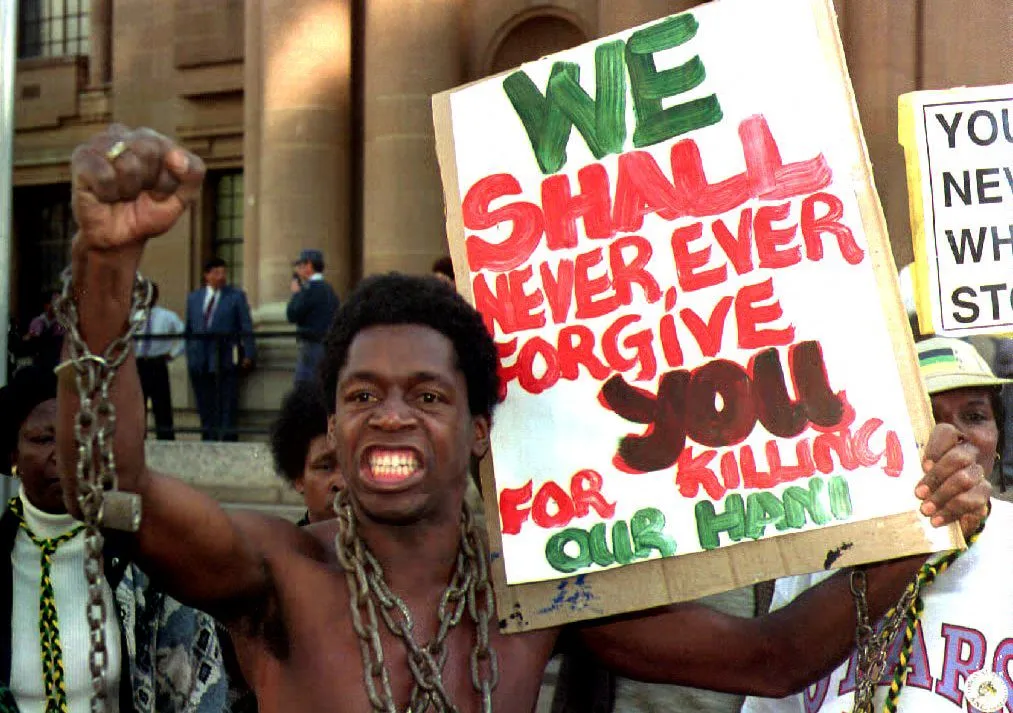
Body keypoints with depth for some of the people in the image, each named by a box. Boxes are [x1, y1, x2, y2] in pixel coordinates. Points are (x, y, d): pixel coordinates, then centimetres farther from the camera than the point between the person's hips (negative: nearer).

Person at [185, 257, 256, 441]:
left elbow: (246, 328, 1)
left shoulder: (236, 296, 5)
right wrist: (190, 356, 11)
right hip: (200, 362, 3)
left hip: (225, 361, -3)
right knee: (206, 407, 8)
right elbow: (189, 330, 17)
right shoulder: (193, 298, 15)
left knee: (227, 407, -4)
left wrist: (248, 355, -6)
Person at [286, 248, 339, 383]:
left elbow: (292, 315, -13)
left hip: (312, 345, -9)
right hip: (328, 345, 9)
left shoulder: (312, 288, -13)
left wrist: (295, 292, 1)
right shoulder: (328, 288, 13)